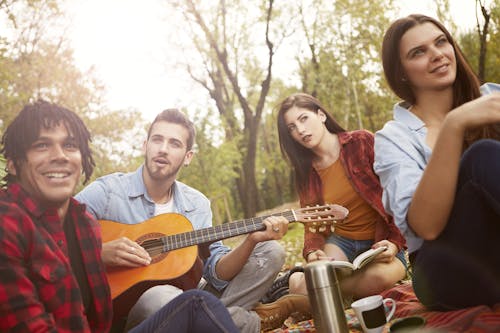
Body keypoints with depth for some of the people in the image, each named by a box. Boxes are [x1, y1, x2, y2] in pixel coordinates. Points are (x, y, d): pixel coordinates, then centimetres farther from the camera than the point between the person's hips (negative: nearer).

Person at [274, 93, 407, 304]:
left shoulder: (362, 142, -6)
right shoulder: (305, 171, 7)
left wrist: (394, 243, -16)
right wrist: (312, 252, -16)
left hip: (381, 244, -2)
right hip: (340, 243, 2)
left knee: (380, 276, -37)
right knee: (304, 291, -29)